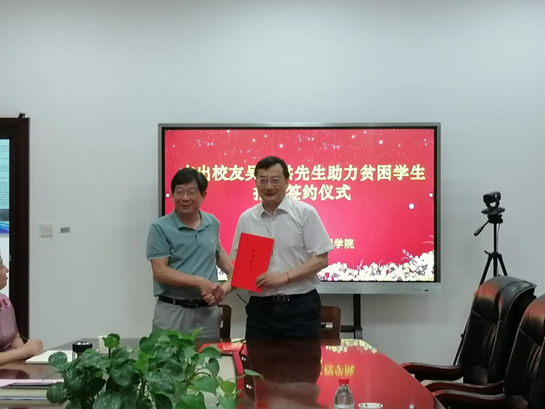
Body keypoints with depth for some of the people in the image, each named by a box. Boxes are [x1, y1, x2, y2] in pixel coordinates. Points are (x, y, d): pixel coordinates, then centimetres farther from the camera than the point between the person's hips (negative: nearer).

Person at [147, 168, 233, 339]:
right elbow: (160, 272, -13)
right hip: (172, 311, -4)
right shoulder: (160, 228, -7)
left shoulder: (212, 223, 7)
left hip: (208, 311, 4)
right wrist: (200, 282, -20)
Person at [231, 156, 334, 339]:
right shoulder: (246, 219, 6)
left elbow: (321, 259, -6)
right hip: (261, 308, 3)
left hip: (300, 306, -2)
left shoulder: (305, 213, -4)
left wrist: (284, 277, -17)